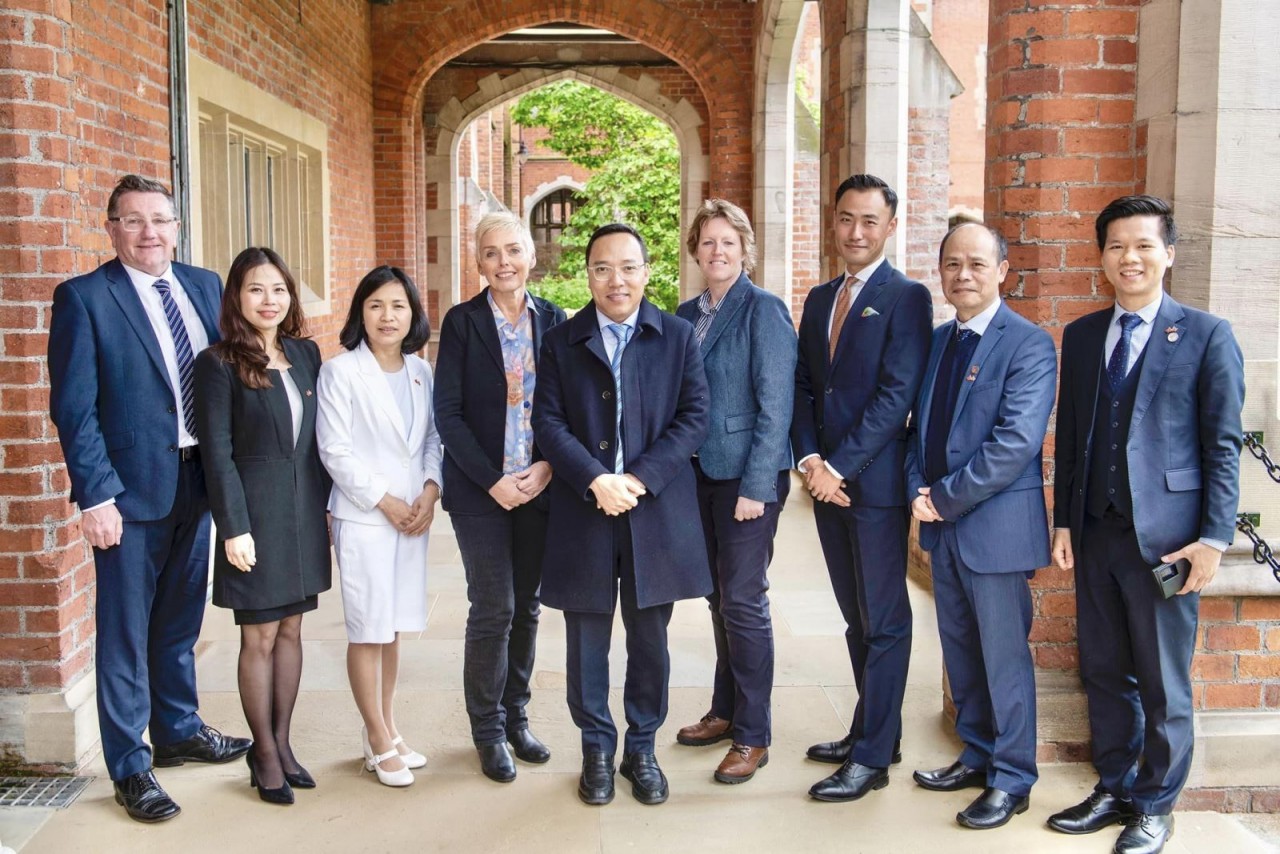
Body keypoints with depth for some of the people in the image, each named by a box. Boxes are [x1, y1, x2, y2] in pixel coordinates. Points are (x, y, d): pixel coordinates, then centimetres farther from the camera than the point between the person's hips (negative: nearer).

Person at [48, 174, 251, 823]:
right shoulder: (84, 298, -8)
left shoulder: (206, 287, 8)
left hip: (197, 482, 5)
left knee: (181, 619, 19)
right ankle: (130, 768, 18)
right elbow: (73, 408, -11)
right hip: (132, 489, -5)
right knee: (125, 632, 5)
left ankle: (178, 732, 37)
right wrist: (95, 495, -16)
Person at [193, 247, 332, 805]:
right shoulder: (219, 363, -7)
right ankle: (264, 752, 18)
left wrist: (327, 504, 8)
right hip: (255, 510, -5)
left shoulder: (306, 353, 7)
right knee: (260, 636, 5)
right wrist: (233, 527, -13)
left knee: (290, 629, 12)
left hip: (306, 508, 5)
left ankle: (281, 741, 25)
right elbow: (217, 453, -10)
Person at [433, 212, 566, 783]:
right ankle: (489, 731, 13)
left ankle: (515, 716, 26)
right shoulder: (462, 322, -2)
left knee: (526, 606, 10)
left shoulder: (553, 321, 5)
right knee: (494, 608, -3)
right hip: (480, 489, -3)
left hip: (539, 486, 3)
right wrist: (492, 480, -13)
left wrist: (547, 467, -10)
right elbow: (448, 413, -6)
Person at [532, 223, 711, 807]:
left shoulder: (678, 337, 3)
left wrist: (639, 479, -14)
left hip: (657, 512, 0)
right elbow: (548, 422, -2)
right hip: (582, 512, 1)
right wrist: (595, 480, -16)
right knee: (586, 639, 9)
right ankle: (596, 749, 26)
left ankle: (642, 747, 27)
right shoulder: (561, 342, 5)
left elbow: (694, 417, -3)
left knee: (649, 638, 10)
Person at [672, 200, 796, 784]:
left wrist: (756, 486, -17)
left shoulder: (763, 310, -9)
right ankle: (726, 711, 29)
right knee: (719, 597, 15)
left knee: (743, 601, -3)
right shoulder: (686, 315, 10)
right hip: (701, 473, 7)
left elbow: (775, 404, -14)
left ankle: (752, 736, 8)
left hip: (748, 476, -6)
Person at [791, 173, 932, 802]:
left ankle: (872, 757, 10)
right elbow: (803, 386, 11)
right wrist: (809, 460, -4)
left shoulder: (906, 297, -7)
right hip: (827, 482, 7)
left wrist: (839, 466, -17)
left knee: (883, 621, 2)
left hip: (875, 484, -7)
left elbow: (896, 394, -15)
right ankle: (875, 730, 29)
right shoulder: (820, 299, 15)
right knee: (857, 616, 16)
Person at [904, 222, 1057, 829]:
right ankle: (977, 756, 33)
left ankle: (1011, 780, 18)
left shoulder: (1028, 344, -11)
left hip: (997, 525, -7)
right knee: (960, 650, 17)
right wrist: (919, 491, -4)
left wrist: (946, 497, -17)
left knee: (1004, 655, 4)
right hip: (942, 526, 7)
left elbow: (1017, 441, -20)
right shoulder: (938, 340, 11)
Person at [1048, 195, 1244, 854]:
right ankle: (1113, 790, 30)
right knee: (1103, 673, 14)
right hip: (1095, 531, 5)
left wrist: (1214, 538, -10)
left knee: (1162, 683, 7)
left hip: (1164, 536, -4)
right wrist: (1063, 521, 8)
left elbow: (1223, 444, -5)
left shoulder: (1206, 335, -3)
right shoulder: (1081, 335, 10)